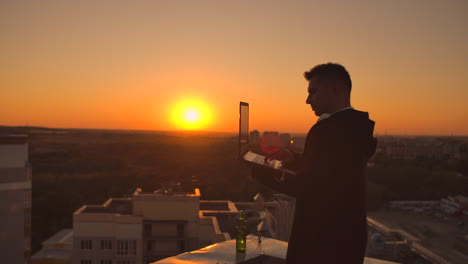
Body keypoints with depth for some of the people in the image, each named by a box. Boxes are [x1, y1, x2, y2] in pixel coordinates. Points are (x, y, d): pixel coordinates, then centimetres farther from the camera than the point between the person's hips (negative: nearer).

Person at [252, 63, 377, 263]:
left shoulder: (328, 128, -22)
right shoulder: (356, 126, 7)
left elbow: (307, 186, -21)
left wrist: (266, 176, -10)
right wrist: (295, 160, 9)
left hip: (322, 239, -9)